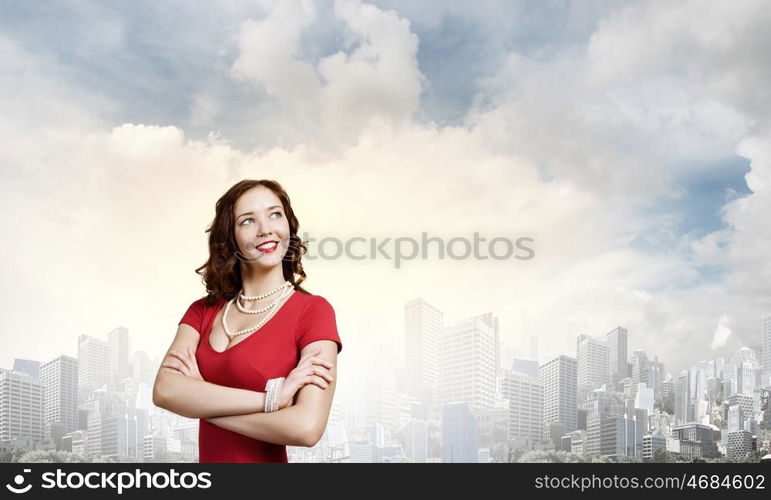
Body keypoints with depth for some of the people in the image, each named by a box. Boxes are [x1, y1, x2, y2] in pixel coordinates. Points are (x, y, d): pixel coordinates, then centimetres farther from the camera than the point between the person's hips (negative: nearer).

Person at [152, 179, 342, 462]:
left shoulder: (313, 311, -14)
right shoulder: (203, 311, 0)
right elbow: (163, 391, -15)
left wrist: (198, 399, -15)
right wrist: (270, 397, -24)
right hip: (208, 455, 4)